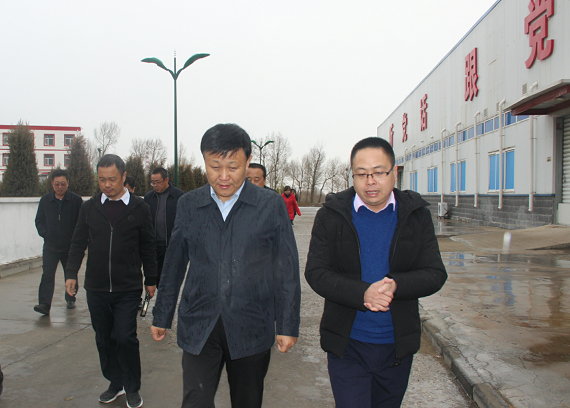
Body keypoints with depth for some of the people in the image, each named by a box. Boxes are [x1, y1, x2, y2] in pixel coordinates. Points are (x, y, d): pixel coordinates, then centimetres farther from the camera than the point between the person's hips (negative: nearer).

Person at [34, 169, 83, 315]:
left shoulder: (76, 200, -4)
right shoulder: (45, 200, 5)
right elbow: (39, 220, 13)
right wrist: (45, 233, -2)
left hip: (70, 246, -1)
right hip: (50, 245, 1)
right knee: (47, 275, -8)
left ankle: (70, 299, 30)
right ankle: (44, 304, -11)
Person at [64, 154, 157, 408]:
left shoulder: (139, 207, 0)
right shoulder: (89, 207, 6)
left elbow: (147, 247, 6)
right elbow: (78, 242, 10)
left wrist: (150, 279, 9)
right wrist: (71, 273, -2)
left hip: (128, 289, -3)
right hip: (96, 288, 3)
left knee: (125, 338, -4)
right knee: (104, 338, 11)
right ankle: (115, 383, 30)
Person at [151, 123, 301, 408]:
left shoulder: (271, 205, -4)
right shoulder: (189, 205, 3)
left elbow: (287, 270, -2)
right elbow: (174, 265, 10)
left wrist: (288, 325, -2)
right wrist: (162, 316, 14)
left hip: (251, 328, -1)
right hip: (199, 326, 1)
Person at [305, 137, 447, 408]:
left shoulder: (416, 214, -1)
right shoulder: (331, 215, -4)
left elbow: (435, 274, -4)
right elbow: (316, 273, -9)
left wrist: (395, 286, -25)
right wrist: (362, 293, -26)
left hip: (397, 345, 2)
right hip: (346, 345, -2)